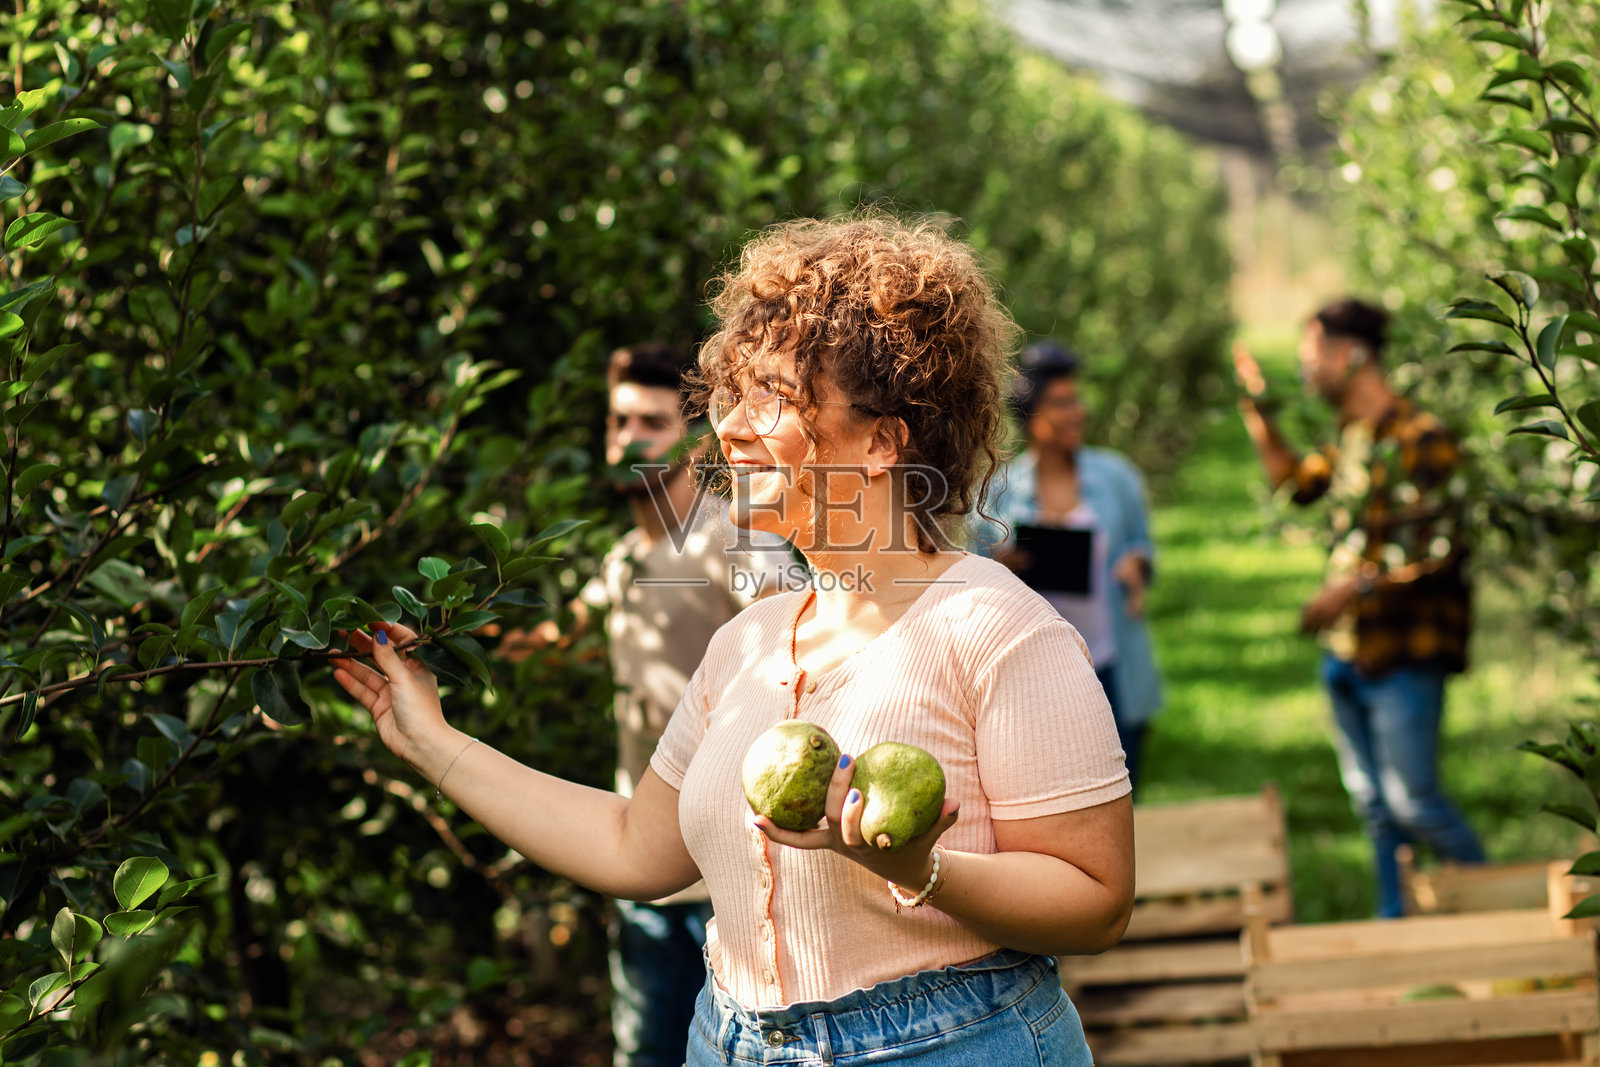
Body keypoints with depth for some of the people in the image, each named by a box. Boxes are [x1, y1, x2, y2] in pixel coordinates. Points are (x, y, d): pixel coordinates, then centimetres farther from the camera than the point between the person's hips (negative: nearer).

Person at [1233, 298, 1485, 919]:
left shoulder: (1419, 438, -14)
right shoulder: (1351, 436, 12)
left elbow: (1439, 551, -20)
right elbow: (1294, 480, 31)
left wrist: (1357, 585, -25)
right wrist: (1255, 405, 24)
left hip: (1403, 653, -8)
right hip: (1348, 652, 8)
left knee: (1413, 801, -7)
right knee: (1373, 803, 12)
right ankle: (1395, 921, 20)